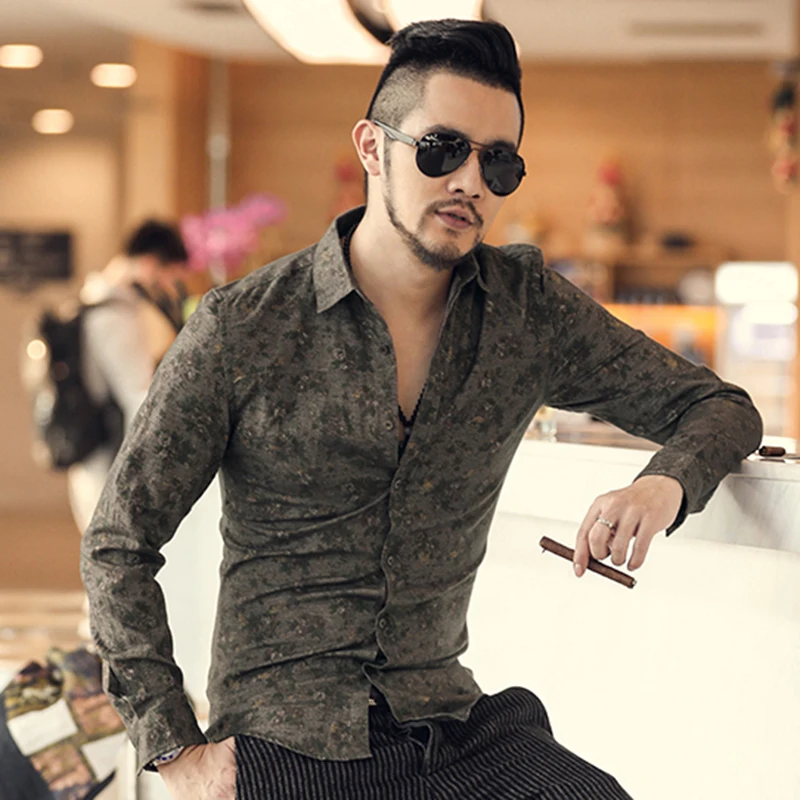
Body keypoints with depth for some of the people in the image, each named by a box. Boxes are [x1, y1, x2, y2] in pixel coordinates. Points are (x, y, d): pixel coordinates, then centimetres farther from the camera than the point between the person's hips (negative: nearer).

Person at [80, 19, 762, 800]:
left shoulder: (528, 308, 4)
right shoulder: (241, 329, -6)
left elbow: (716, 405, 11)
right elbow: (118, 543, 1)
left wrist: (664, 485, -13)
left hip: (453, 732, 3)